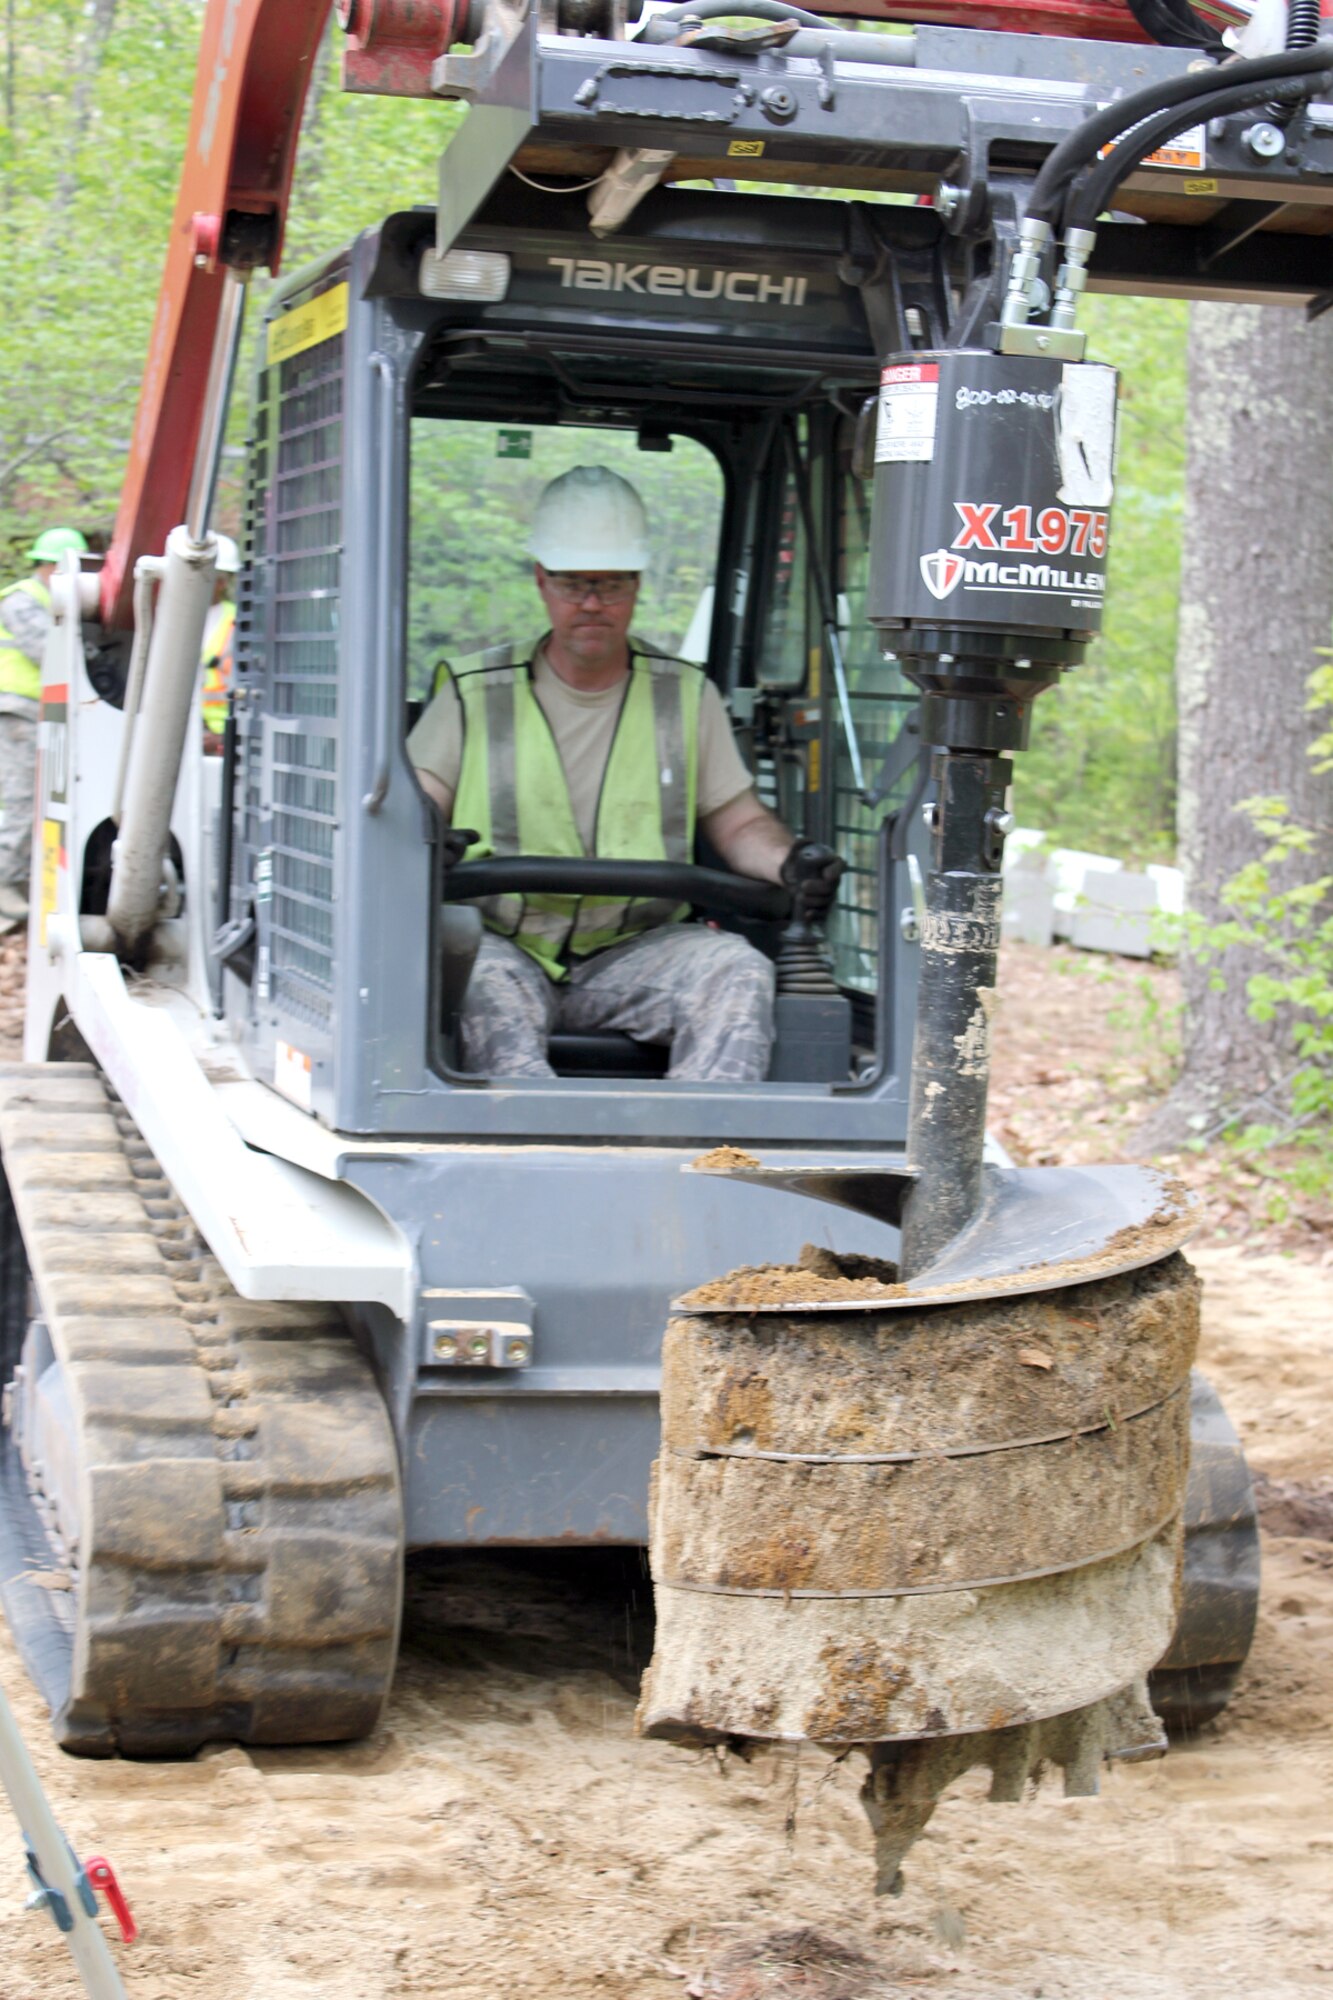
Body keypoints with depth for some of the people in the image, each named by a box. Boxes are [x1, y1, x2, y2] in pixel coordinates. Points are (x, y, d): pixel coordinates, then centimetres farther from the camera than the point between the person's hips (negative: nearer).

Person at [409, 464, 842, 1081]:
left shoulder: (687, 696, 14)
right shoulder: (475, 695, 8)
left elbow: (738, 822, 14)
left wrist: (789, 860, -9)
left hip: (632, 951, 2)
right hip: (504, 944, -2)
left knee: (738, 969, -27)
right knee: (482, 982, -36)